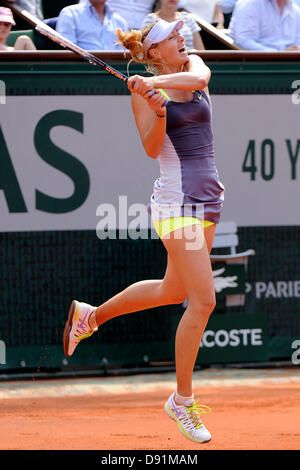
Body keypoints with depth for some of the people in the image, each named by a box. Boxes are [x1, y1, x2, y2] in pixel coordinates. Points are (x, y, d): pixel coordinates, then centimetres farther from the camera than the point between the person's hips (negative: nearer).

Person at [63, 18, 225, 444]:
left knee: (173, 290, 19)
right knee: (203, 300, -12)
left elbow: (198, 77, -15)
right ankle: (182, 401, -1)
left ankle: (90, 316, 40)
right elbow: (152, 149, -14)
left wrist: (157, 81, -28)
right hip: (177, 201, -7)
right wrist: (158, 112, -30)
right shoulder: (143, 94, -5)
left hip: (207, 199, 7)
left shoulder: (192, 65, 9)